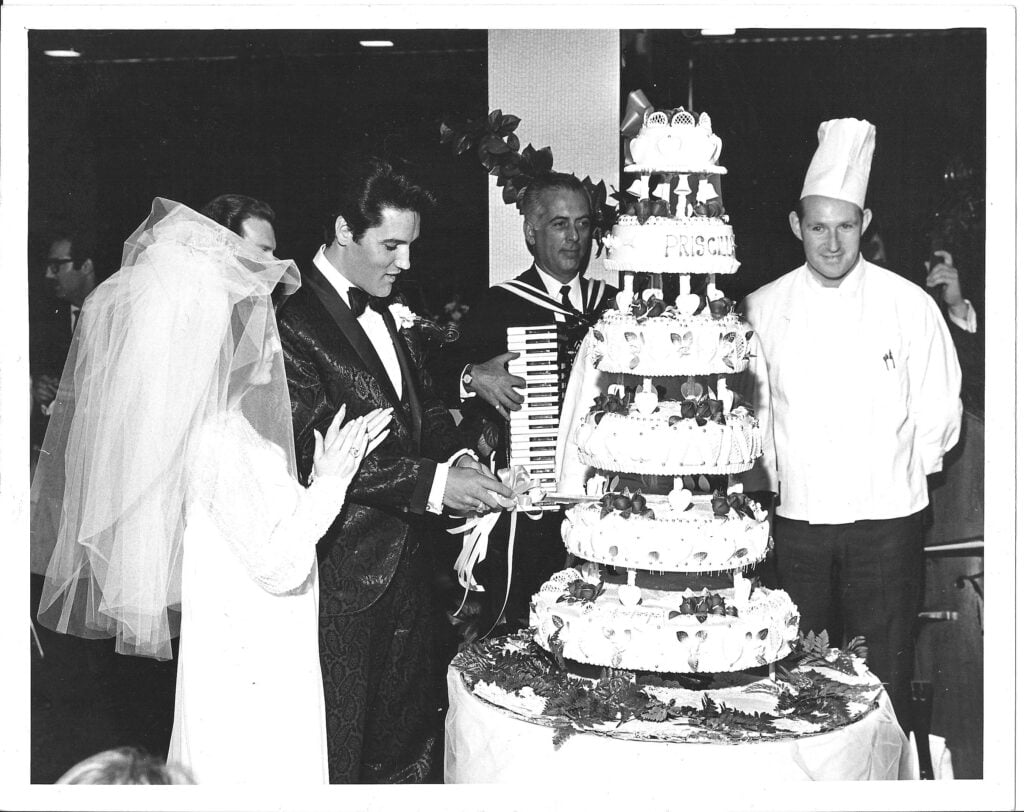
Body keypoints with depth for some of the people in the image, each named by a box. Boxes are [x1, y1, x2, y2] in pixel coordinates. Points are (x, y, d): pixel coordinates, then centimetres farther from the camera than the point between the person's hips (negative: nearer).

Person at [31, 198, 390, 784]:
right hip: (251, 665, -9)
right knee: (263, 773, 4)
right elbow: (281, 562, -20)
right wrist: (329, 481, -12)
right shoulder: (223, 440, -24)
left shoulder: (229, 416, 4)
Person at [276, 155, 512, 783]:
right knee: (342, 754, 6)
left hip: (406, 560, 8)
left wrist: (458, 459, -4)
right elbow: (314, 453, -22)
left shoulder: (392, 313, 11)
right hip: (344, 575, -8)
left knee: (408, 738, 19)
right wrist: (433, 483, -25)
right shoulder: (294, 324, -17)